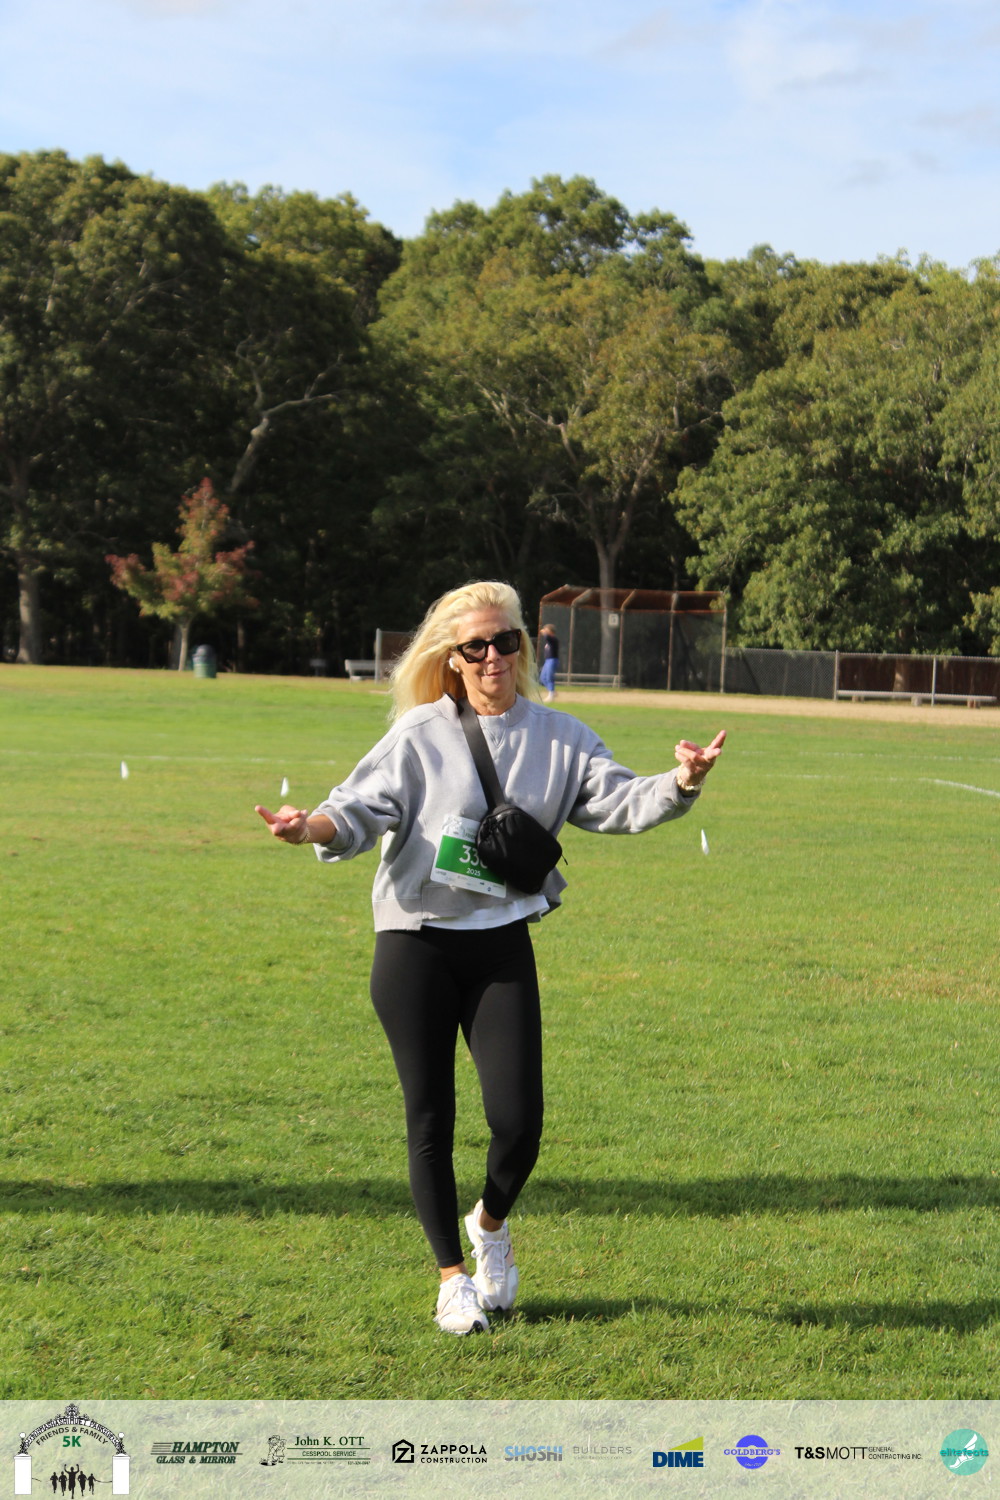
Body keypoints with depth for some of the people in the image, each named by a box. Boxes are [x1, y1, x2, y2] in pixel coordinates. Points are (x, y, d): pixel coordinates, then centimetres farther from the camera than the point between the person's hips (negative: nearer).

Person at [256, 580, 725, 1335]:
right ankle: (452, 1276, 19)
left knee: (519, 1118, -5)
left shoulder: (559, 737, 7)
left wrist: (681, 785, -22)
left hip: (501, 946, 2)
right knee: (431, 1118, 3)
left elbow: (619, 801, -3)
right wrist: (313, 826, -29)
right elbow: (364, 808, -8)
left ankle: (492, 1223, 28)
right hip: (414, 943, -1)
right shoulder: (422, 734, 0)